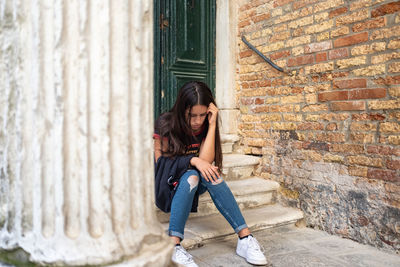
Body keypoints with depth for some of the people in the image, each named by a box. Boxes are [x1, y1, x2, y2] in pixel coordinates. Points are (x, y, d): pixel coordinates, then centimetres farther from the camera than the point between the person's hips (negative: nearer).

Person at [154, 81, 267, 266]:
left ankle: (245, 238, -31)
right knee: (191, 175, -34)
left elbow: (205, 161, -17)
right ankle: (173, 245, -42)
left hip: (192, 187, 3)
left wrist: (212, 124, -22)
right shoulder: (165, 125, -13)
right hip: (167, 185, -3)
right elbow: (160, 162, -13)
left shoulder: (205, 126, -4)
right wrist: (193, 161, -26)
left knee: (209, 173, -29)